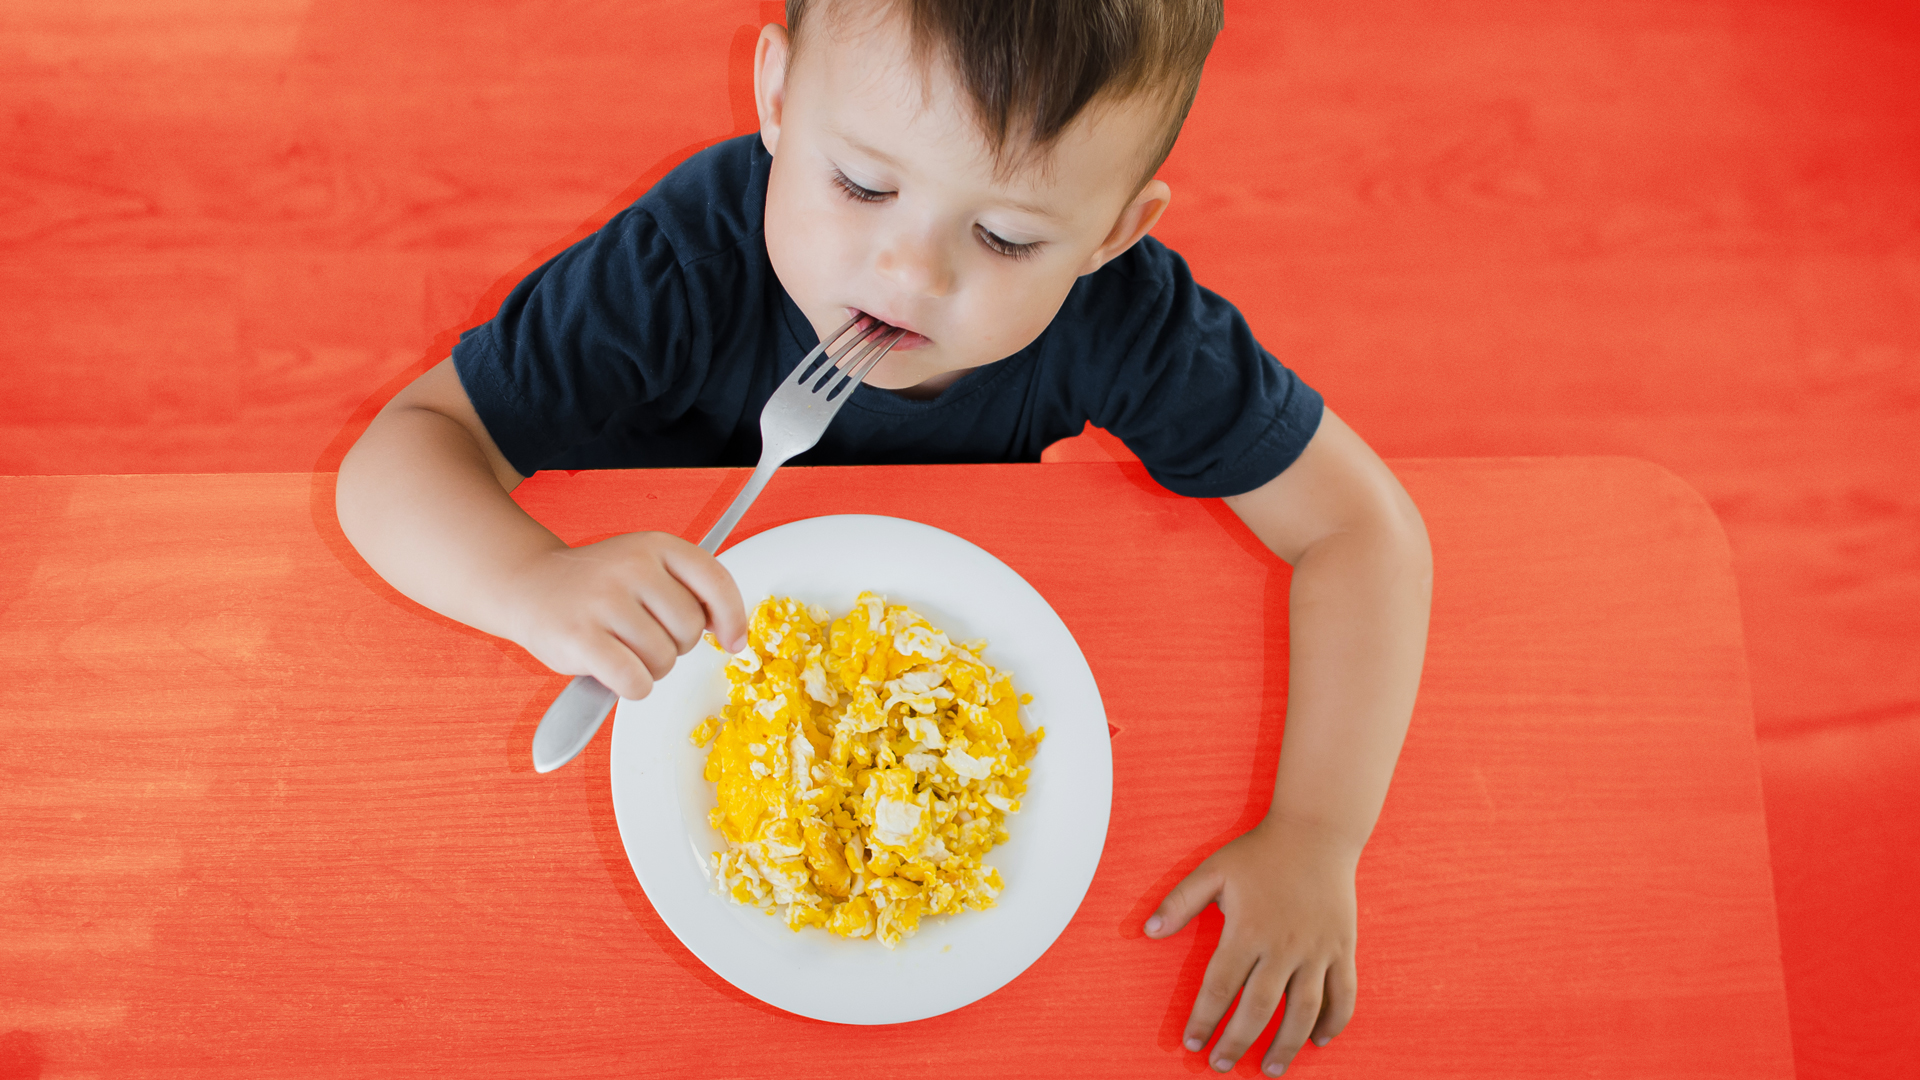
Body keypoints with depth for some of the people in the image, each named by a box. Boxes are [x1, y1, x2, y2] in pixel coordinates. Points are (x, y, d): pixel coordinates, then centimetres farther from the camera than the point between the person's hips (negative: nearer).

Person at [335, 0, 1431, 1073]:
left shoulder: (1121, 318, -32)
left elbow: (1362, 526, -26)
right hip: (692, 632, -3)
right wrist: (538, 583, -57)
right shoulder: (683, 269, -38)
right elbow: (397, 458, -35)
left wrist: (1317, 837, -36)